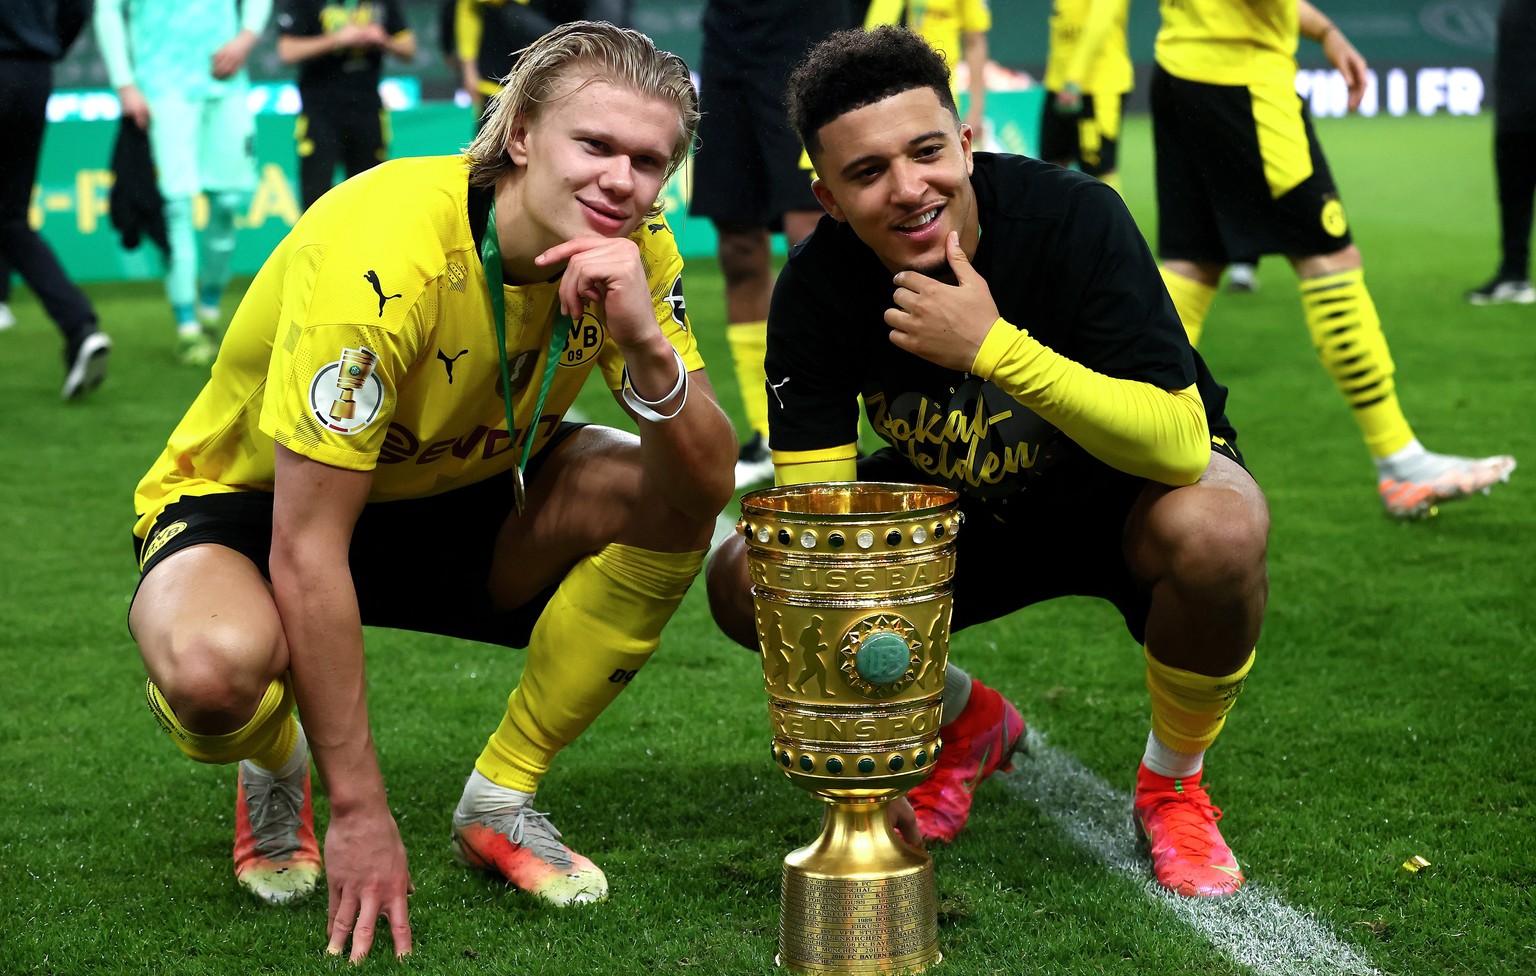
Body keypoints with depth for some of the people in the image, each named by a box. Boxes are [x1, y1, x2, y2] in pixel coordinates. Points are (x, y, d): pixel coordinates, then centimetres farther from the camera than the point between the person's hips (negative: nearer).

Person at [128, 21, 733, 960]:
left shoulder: (634, 248, -15)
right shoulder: (380, 256, -33)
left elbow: (708, 484, -20)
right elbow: (306, 549, -31)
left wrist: (645, 344, -40)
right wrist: (362, 813, -30)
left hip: (456, 503, 5)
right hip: (253, 499, -5)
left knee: (668, 502, -22)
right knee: (216, 667, -38)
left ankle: (500, 801, -4)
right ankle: (276, 768, 2)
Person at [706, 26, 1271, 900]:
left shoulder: (1074, 216, -29)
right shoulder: (819, 287, -20)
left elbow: (1179, 444, -36)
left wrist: (998, 348, -45)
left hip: (1119, 493, -3)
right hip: (958, 505, 4)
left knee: (1216, 529, -38)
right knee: (747, 582, -15)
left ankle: (1175, 781, -7)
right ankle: (969, 723, 13)